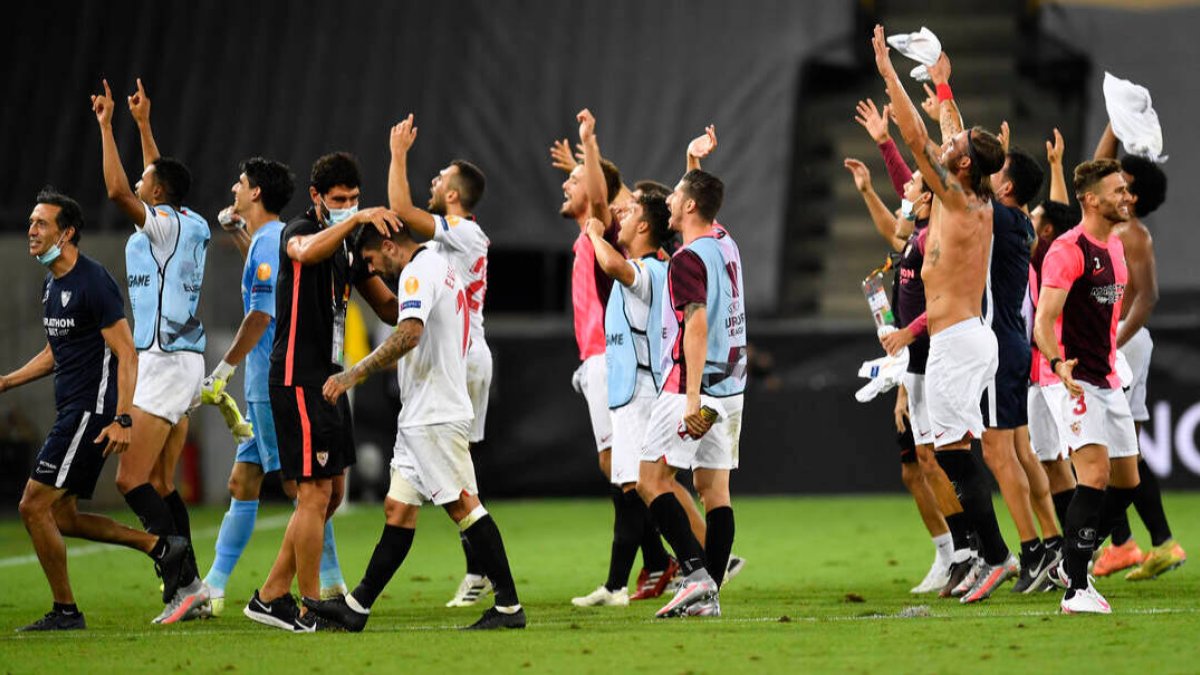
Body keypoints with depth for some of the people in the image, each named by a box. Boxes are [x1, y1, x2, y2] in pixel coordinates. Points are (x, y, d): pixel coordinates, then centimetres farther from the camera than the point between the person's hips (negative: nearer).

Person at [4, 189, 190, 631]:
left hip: (92, 411, -10)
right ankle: (159, 546, 18)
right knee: (62, 517, 11)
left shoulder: (93, 283, -15)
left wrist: (122, 419, -26)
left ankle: (65, 611, -1)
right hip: (71, 411, 10)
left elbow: (125, 353, -18)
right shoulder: (52, 284, 14)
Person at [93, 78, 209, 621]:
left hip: (164, 362, -9)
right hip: (183, 360, 9)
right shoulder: (191, 226, 13)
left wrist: (107, 126, -13)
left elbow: (118, 190, -22)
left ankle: (184, 581, -17)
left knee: (131, 480, -11)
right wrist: (143, 125, 35)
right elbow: (161, 180, 31)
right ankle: (185, 593, 7)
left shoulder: (164, 225, -11)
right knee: (159, 484, 10)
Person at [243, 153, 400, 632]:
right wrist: (357, 220, -47)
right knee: (315, 493, -8)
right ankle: (311, 608, -1)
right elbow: (307, 252, -36)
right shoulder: (299, 232, -10)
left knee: (331, 493, 12)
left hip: (328, 377, 9)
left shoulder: (350, 248, 15)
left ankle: (271, 597, 18)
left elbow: (388, 309, 14)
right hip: (298, 379, -9)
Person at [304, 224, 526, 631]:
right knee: (398, 509, 8)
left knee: (463, 507, -8)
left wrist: (353, 375, -29)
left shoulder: (417, 273, -12)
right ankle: (356, 607, 9)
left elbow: (409, 335, -29)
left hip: (435, 418, -10)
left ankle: (509, 607, -6)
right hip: (420, 417, 10)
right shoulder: (440, 269, 19)